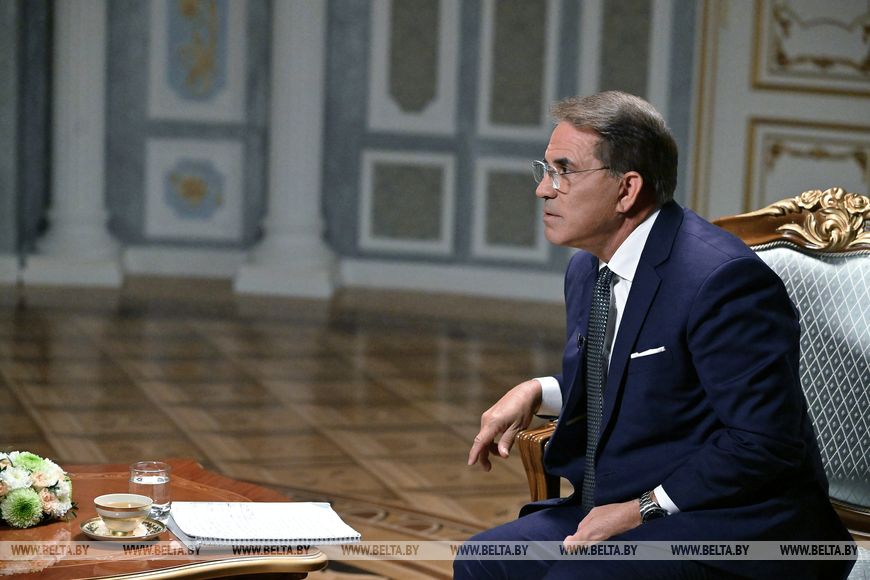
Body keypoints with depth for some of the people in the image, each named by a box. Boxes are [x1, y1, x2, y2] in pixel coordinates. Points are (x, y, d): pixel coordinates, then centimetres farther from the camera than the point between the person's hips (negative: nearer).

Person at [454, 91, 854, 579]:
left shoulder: (722, 278, -21)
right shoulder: (587, 269, 9)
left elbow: (764, 439, -22)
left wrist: (645, 509, -19)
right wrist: (540, 392, 4)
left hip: (730, 535, -9)